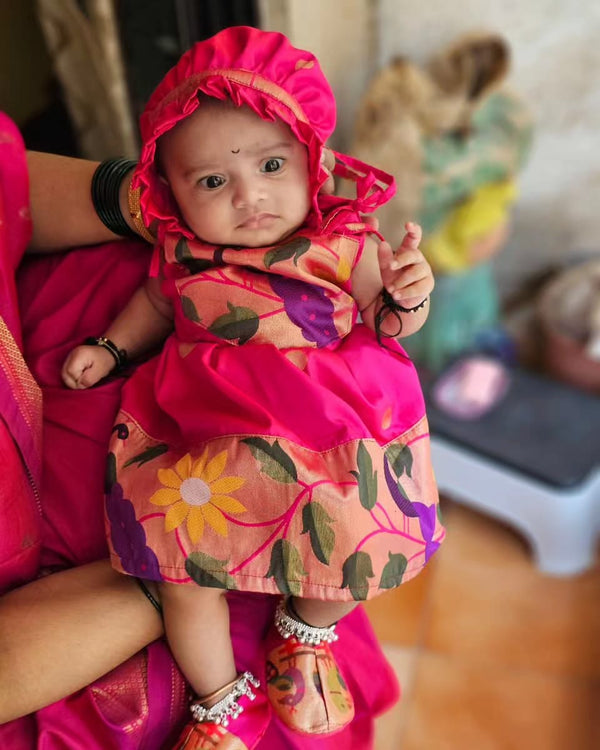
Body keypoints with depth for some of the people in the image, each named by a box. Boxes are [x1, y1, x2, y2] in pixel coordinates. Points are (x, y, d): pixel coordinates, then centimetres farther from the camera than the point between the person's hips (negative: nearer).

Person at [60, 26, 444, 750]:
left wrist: (406, 296, -19)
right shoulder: (181, 253, 0)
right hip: (203, 434, 2)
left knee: (349, 555, -8)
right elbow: (156, 301, 22)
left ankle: (305, 633, 31)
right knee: (183, 568, -2)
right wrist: (109, 348, 13)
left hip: (324, 429, -1)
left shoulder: (343, 247, -9)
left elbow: (385, 324, 1)